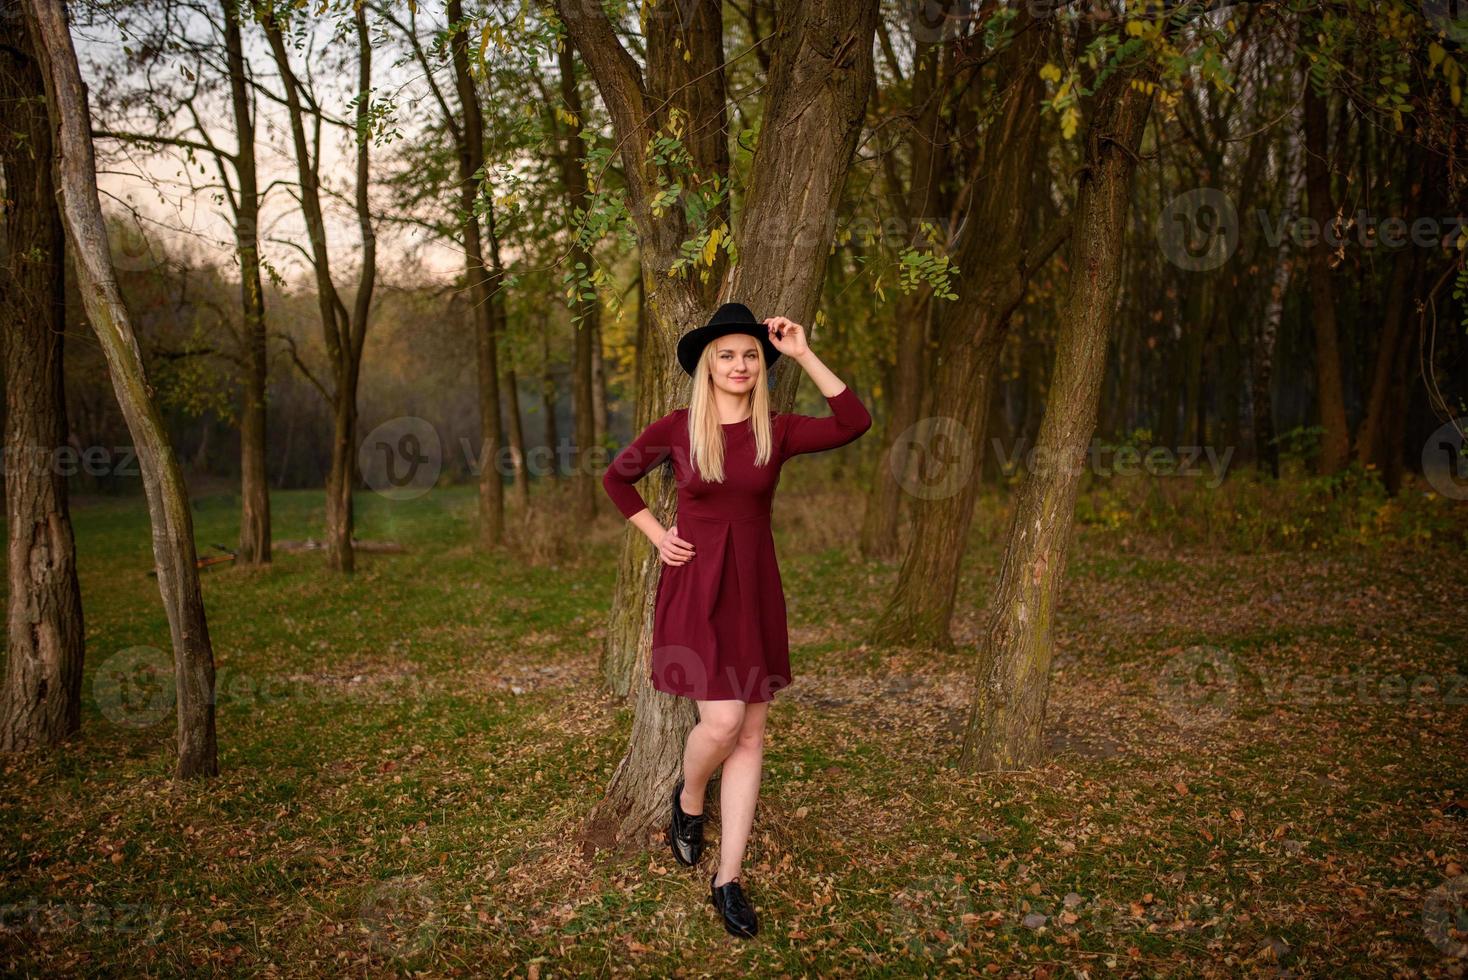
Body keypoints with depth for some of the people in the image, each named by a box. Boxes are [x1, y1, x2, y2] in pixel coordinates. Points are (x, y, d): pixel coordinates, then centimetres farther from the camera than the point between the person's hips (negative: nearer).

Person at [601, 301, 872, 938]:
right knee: (723, 720, -14)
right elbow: (616, 476, 13)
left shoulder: (777, 431, 1)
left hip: (755, 588, 3)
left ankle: (727, 881, 14)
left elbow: (855, 423, -15)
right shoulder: (677, 427, -2)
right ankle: (687, 800, 22)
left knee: (750, 736, 3)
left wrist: (804, 355, -15)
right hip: (695, 585, -2)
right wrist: (656, 535, 3)